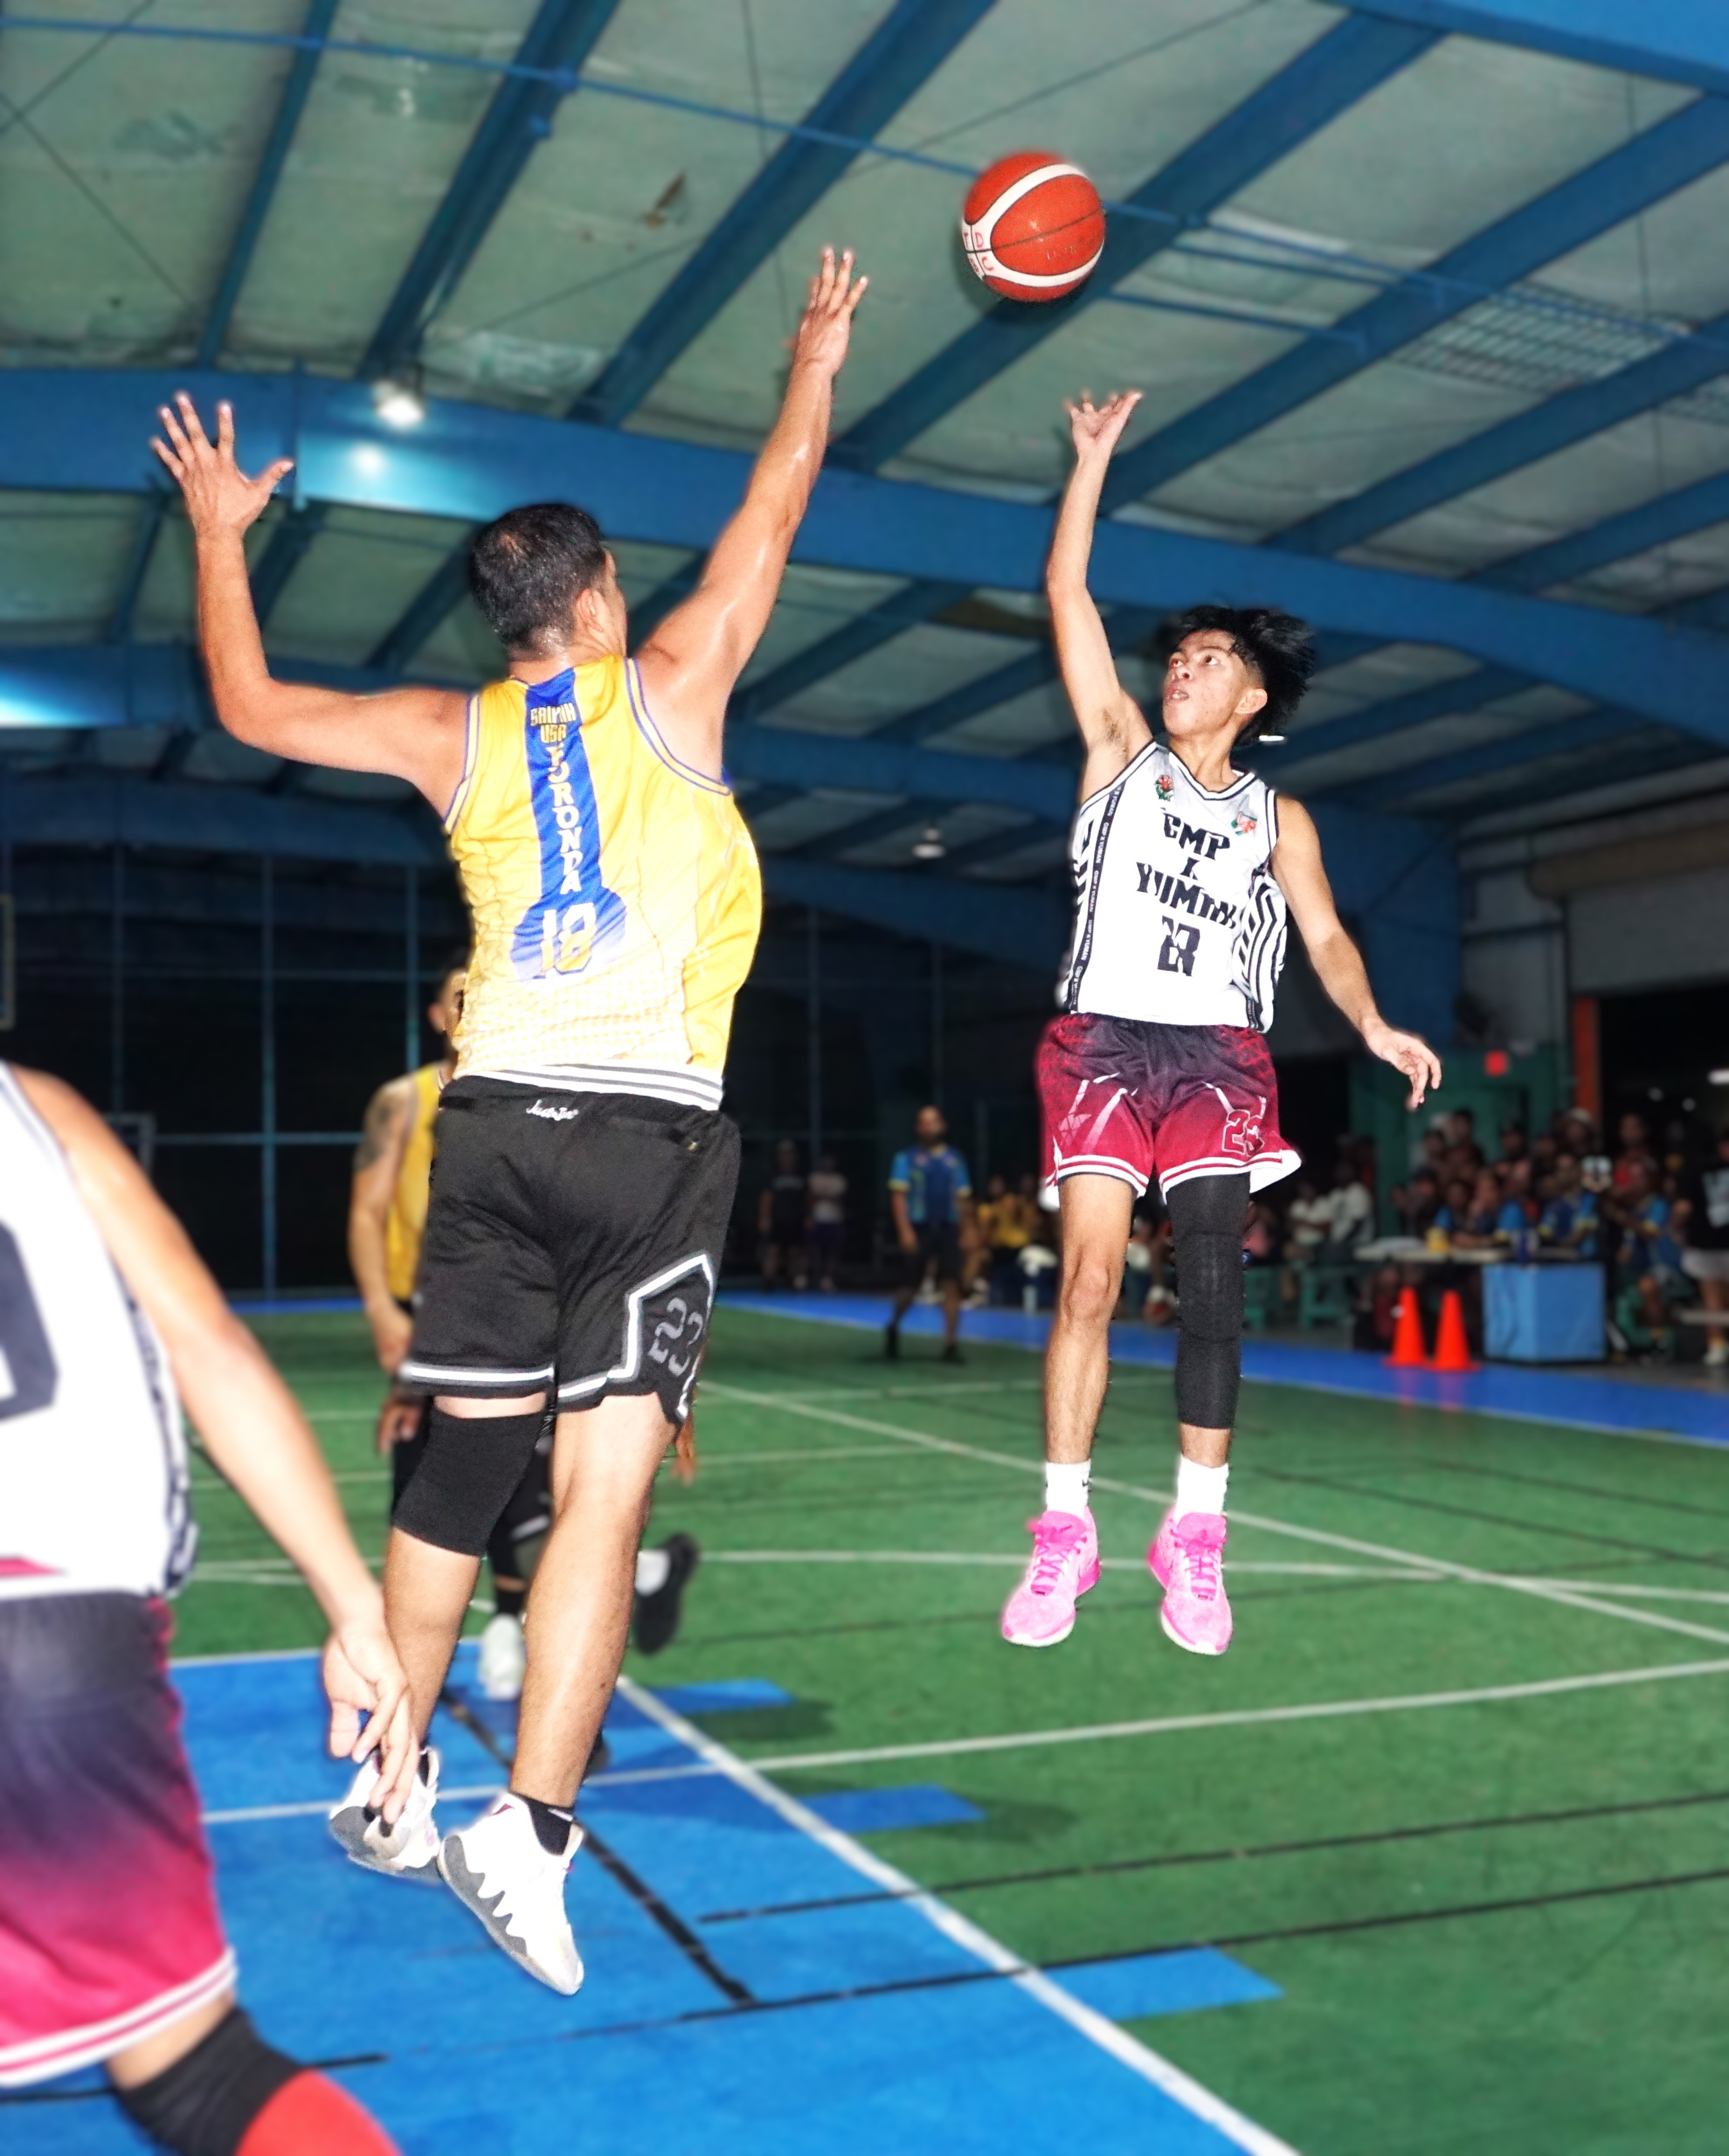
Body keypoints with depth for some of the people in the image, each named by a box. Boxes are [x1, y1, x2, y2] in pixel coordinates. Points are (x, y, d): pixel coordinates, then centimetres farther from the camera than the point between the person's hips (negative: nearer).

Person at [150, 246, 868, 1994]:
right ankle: (526, 1832, -10)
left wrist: (220, 534, 31)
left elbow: (249, 706, 19)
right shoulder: (668, 685, 4)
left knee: (462, 1464, 15)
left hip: (498, 1119, 4)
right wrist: (816, 362, 30)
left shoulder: (453, 735, 10)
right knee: (602, 1488, -5)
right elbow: (774, 506, 15)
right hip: (650, 1131, -4)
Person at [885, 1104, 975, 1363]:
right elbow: (898, 1196, -6)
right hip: (919, 1230, -3)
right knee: (911, 1286, 2)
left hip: (948, 1230, 3)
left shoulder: (954, 1159, 11)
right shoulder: (907, 1158, 1)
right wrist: (904, 1231, -16)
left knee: (951, 1286, -6)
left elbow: (963, 1198, 13)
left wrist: (968, 1231, 6)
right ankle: (893, 1328, 30)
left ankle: (951, 1344, -2)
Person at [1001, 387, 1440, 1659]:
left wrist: (1375, 1026, -11)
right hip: (1105, 1042, -1)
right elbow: (1067, 591, 11)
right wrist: (1097, 456, 10)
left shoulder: (1277, 817, 16)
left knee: (1214, 1289, -6)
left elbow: (1325, 938, 7)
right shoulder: (1121, 754, 14)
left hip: (1221, 1059, 1)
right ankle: (1065, 1537, -4)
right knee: (1088, 1280, -9)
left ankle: (1195, 1538, 3)